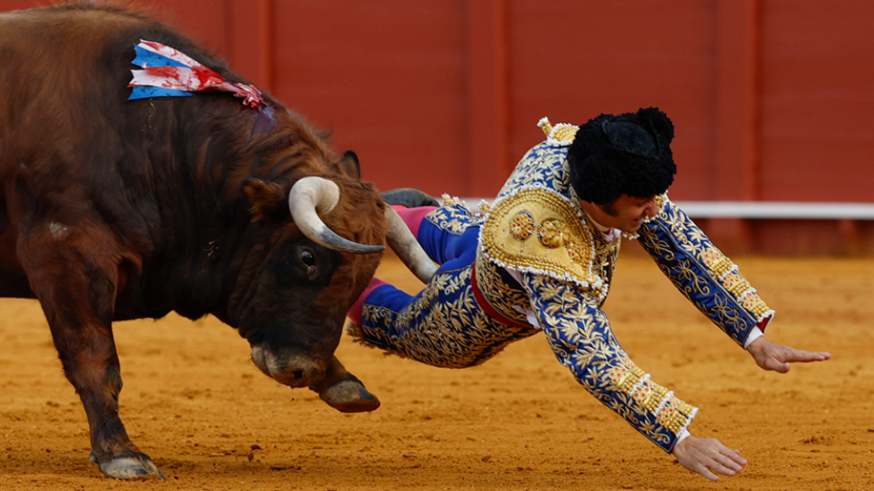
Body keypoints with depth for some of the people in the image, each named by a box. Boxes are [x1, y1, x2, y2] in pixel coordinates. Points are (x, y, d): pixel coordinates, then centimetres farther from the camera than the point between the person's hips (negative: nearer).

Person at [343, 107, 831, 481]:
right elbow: (594, 360, -55)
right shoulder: (545, 243, -54)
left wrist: (755, 338, -28)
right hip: (489, 310, -6)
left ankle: (416, 220, 67)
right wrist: (680, 440, -60)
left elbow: (683, 246, -25)